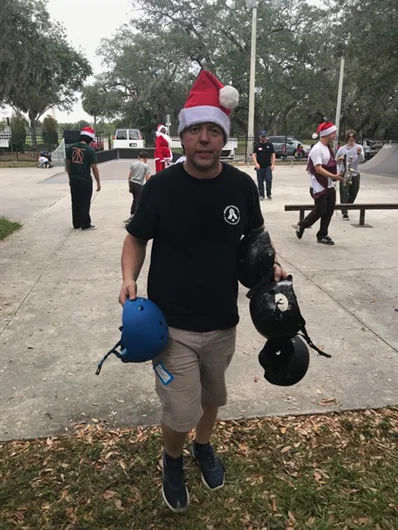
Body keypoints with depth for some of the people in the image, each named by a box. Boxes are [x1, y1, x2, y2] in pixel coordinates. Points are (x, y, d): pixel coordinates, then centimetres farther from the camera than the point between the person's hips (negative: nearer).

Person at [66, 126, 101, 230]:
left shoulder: (71, 148, 4)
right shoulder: (90, 150, -11)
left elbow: (68, 164, 10)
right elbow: (94, 168, -10)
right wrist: (98, 183, -4)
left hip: (73, 179, 5)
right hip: (85, 180, -5)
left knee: (75, 202, 13)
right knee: (85, 203, 3)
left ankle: (76, 224, 21)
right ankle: (86, 225, 8)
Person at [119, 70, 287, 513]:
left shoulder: (242, 185, -6)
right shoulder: (160, 186, -12)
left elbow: (255, 236, 10)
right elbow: (136, 239, -1)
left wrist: (269, 266, -8)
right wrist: (129, 277, -18)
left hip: (222, 322, 3)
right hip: (170, 324, -2)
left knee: (211, 397, 22)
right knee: (181, 413, -1)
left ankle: (203, 446, 55)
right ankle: (173, 459, 36)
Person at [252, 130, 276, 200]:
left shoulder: (270, 145, 6)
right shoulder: (257, 145, 4)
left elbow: (273, 154, 7)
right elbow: (254, 155, 0)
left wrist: (273, 164, -3)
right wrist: (256, 163, -15)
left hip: (268, 166, 0)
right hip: (260, 167, 0)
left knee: (269, 180, -9)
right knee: (260, 182, 3)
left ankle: (269, 194, 5)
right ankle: (261, 195, 14)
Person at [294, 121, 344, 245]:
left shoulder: (328, 148, 12)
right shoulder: (317, 149, -17)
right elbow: (318, 169, -24)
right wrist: (334, 176, -27)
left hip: (329, 186, 9)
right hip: (319, 187, -9)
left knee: (329, 211, 8)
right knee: (320, 211, -5)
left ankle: (323, 235, 18)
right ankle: (301, 226, 16)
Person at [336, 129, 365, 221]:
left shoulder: (359, 148, 1)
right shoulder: (342, 149, 4)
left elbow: (362, 159, -15)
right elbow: (336, 161, 13)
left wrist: (359, 153, -36)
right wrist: (340, 158, -11)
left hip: (355, 174, 1)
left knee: (353, 193, 9)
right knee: (344, 193, -10)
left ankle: (345, 209, 31)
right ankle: (345, 213, -10)